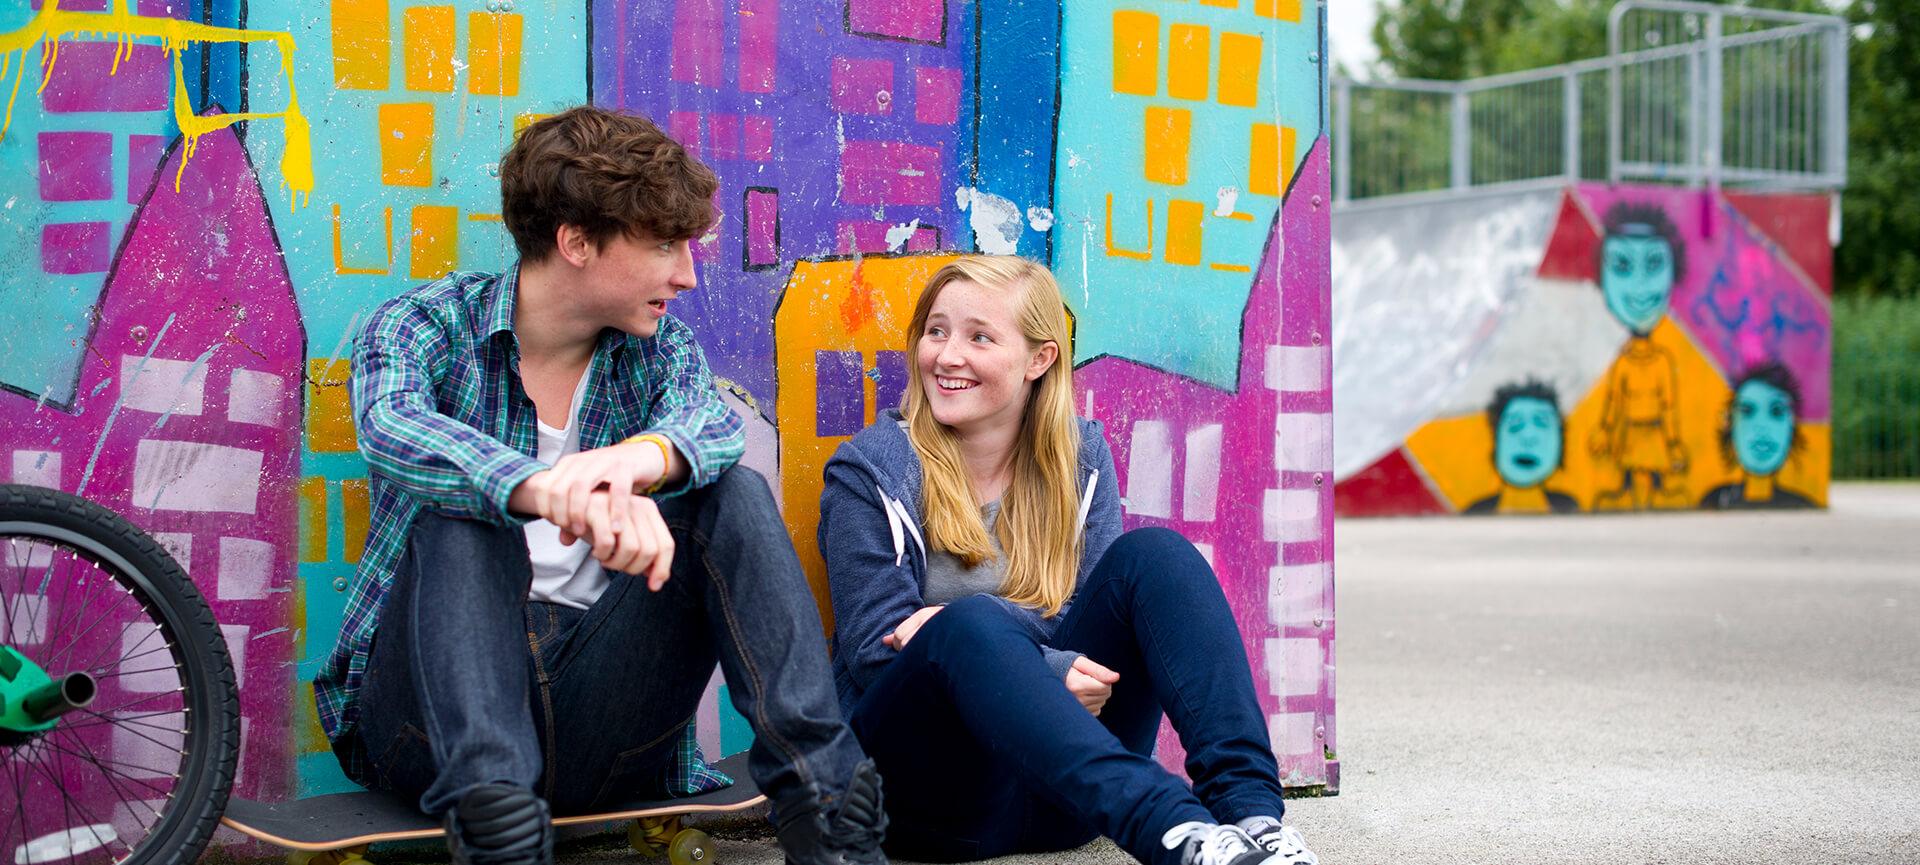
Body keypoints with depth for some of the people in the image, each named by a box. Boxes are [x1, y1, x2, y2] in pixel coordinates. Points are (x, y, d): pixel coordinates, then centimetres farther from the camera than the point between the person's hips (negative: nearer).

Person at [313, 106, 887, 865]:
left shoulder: (659, 347, 9)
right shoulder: (424, 326, -3)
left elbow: (713, 425, -15)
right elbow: (391, 431, -27)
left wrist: (641, 458, -41)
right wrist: (557, 492, -47)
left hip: (595, 729, 3)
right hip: (431, 718, -2)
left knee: (734, 495, -14)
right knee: (459, 512, -28)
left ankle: (823, 795, -26)